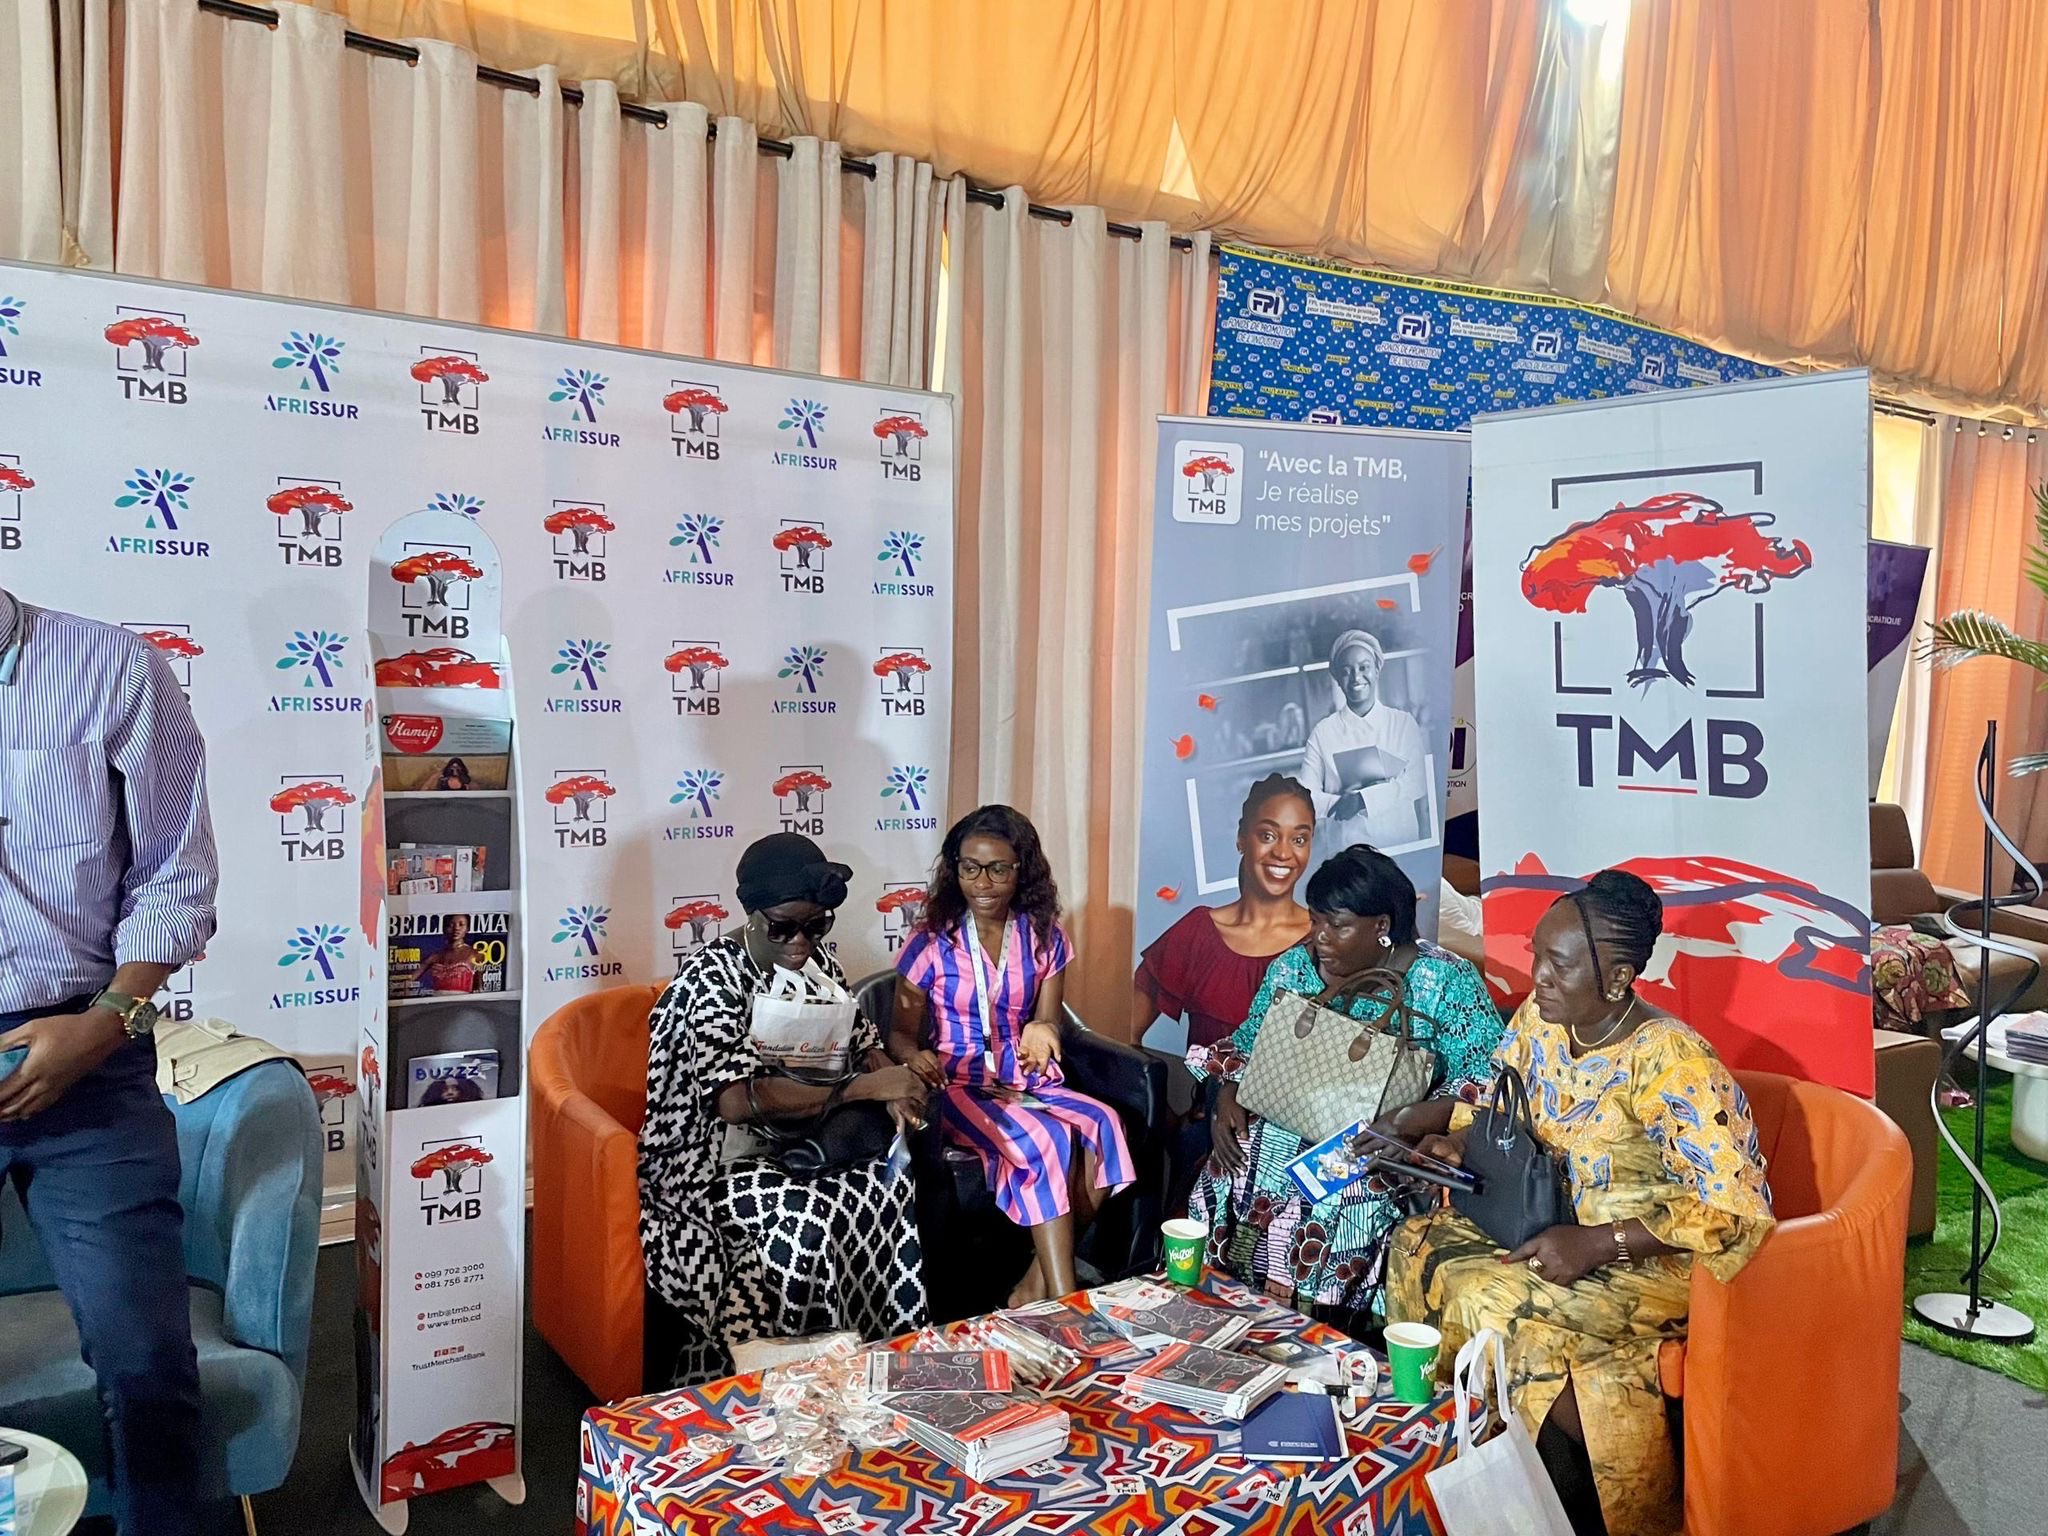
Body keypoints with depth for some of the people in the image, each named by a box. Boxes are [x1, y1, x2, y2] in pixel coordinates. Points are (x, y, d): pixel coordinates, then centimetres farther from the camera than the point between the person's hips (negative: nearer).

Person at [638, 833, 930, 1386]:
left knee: (890, 1183, -20)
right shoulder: (712, 978, -17)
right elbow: (737, 1099, -30)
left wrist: (891, 1085, -11)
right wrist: (860, 1089, -32)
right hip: (711, 1159, -6)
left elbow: (861, 1041, 13)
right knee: (803, 1213, -33)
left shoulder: (816, 961, 3)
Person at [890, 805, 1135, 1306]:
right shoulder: (931, 943, -3)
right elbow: (901, 1033, 1)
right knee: (1043, 1141, -32)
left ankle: (1038, 1282, -16)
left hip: (1028, 1083, 4)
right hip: (961, 1088, -3)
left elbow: (1047, 1021, 6)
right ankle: (1065, 1299, -24)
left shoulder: (1044, 938, 5)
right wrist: (915, 1055, -23)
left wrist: (1040, 1031, -20)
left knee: (1103, 1124, -27)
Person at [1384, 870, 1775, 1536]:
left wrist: (1598, 1242, -29)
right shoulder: (1540, 1019, -3)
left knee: (1495, 1301, -25)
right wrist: (1451, 1143, -10)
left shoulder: (1671, 1063, -24)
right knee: (1420, 1245, -13)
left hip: (1656, 1256, -7)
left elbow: (1736, 1212, -24)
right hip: (1557, 1221, 7)